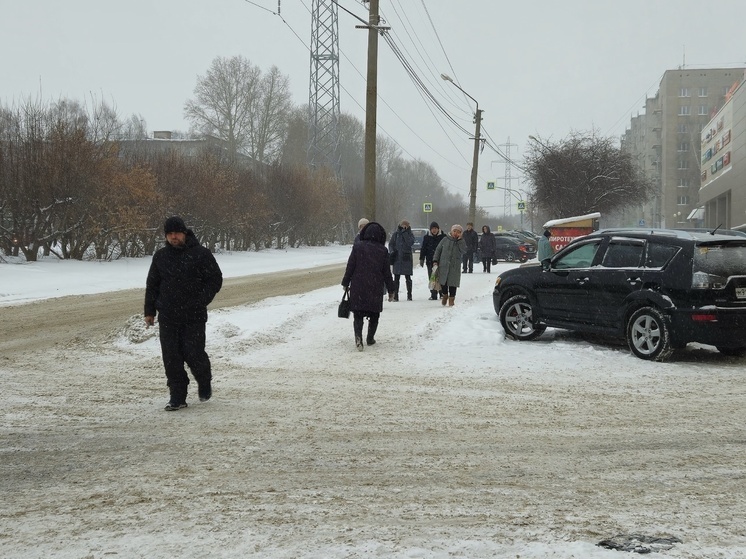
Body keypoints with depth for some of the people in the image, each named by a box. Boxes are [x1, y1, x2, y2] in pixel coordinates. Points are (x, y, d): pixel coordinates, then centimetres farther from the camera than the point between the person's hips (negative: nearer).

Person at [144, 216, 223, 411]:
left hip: (194, 316, -4)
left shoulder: (201, 253, -2)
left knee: (193, 353, -6)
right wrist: (149, 311, 10)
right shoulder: (160, 256, 10)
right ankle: (177, 397, 8)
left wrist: (200, 302, -11)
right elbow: (152, 285, 17)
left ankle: (204, 383, 24)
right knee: (171, 357, 0)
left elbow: (215, 280, 0)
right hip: (167, 317, 4)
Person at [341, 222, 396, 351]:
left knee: (358, 314, 2)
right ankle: (370, 338, 22)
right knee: (374, 314, 17)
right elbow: (387, 272, 3)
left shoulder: (357, 247, -3)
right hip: (375, 288, 1)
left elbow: (350, 267, -1)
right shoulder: (383, 251, 0)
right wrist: (391, 290, 11)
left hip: (357, 287, -1)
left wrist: (345, 283, 9)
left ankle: (358, 336, -20)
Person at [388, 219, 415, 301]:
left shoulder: (410, 234, 3)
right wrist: (392, 252, -8)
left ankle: (409, 295, 12)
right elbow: (391, 244, 9)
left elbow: (411, 243, -14)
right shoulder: (396, 234, 6)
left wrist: (405, 234, -16)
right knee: (396, 278, 1)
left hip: (407, 258, -1)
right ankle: (395, 295, 4)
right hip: (397, 258, 1)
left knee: (408, 278, 5)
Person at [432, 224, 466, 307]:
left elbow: (464, 250, -13)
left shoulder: (461, 242, 6)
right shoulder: (445, 240, 6)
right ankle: (444, 295, 27)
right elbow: (438, 250, 10)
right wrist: (435, 260, 1)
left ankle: (451, 298, 10)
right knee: (443, 281, 4)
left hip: (455, 267, -1)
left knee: (453, 282, -2)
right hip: (443, 265, 1)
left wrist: (460, 240, -14)